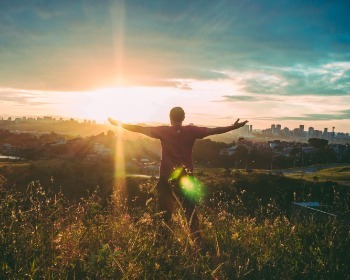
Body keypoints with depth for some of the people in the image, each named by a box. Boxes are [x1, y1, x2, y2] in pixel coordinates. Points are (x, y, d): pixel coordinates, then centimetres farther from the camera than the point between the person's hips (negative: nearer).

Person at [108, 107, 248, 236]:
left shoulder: (163, 131, -4)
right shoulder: (191, 131, -4)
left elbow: (140, 129, -2)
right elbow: (212, 130, -7)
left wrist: (119, 124, 5)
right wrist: (233, 127, -4)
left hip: (166, 177, 0)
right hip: (186, 177, 0)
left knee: (165, 212, 10)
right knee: (190, 211, 7)